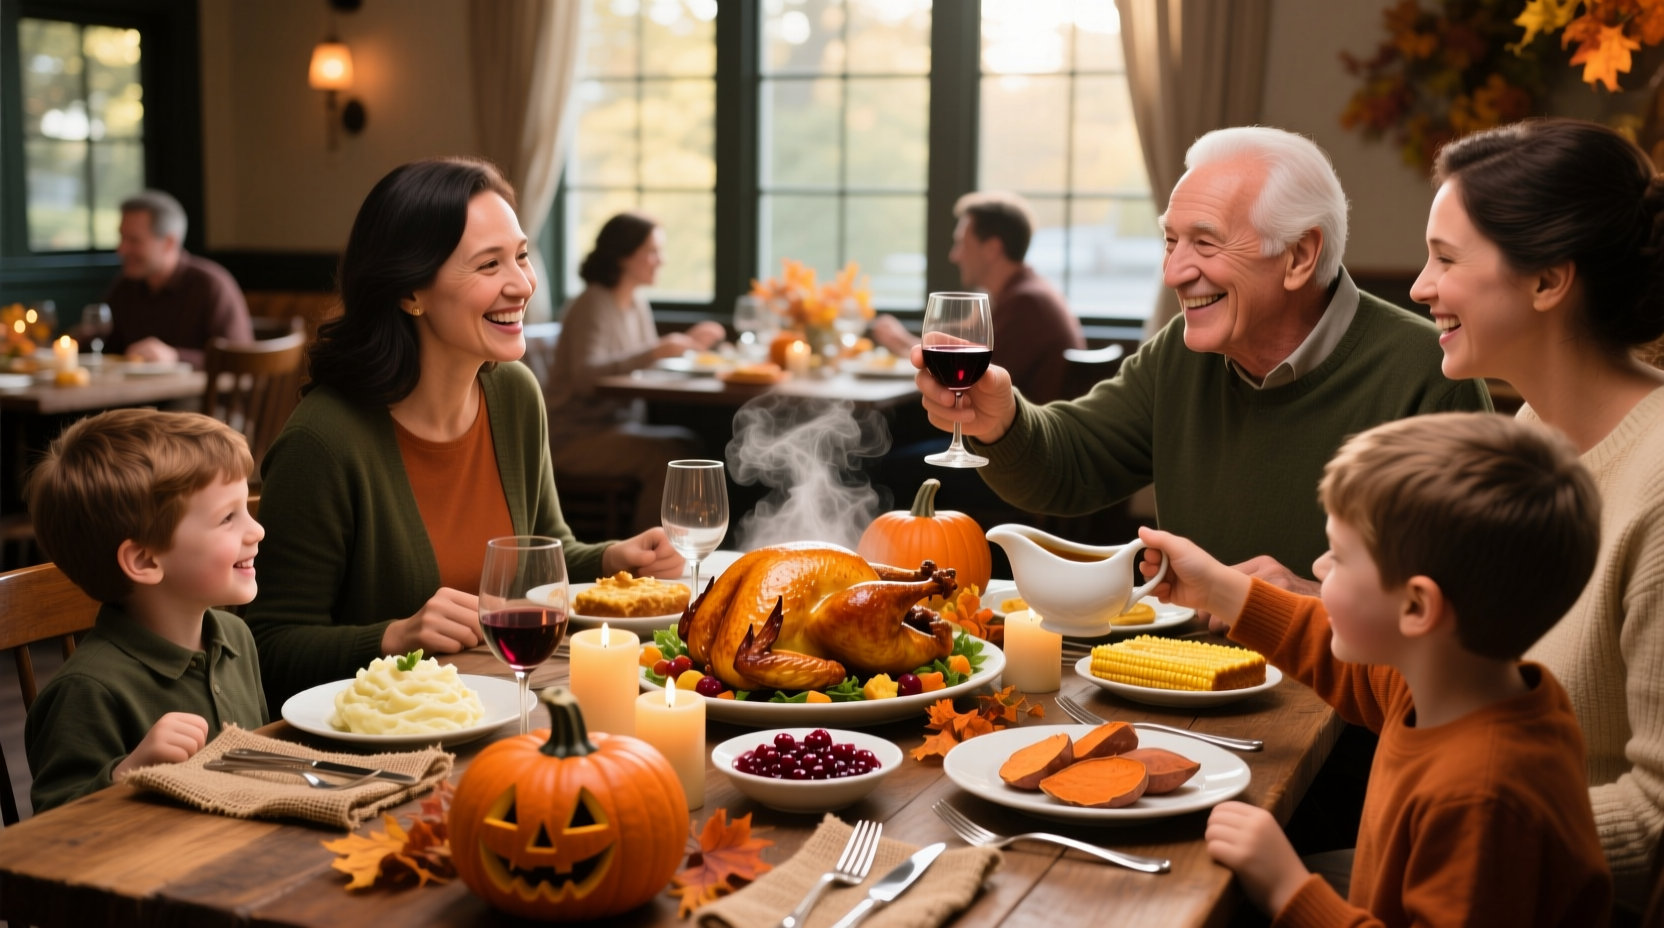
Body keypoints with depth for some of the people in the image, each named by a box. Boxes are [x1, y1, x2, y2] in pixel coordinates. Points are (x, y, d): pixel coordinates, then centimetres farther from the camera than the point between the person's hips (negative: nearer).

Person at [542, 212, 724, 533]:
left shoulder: (637, 304, 13)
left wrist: (687, 342, 5)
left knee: (692, 444, -15)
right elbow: (586, 377, -27)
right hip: (574, 435, -8)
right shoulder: (592, 305, -13)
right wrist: (653, 352, -35)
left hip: (619, 425, 8)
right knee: (666, 456, -28)